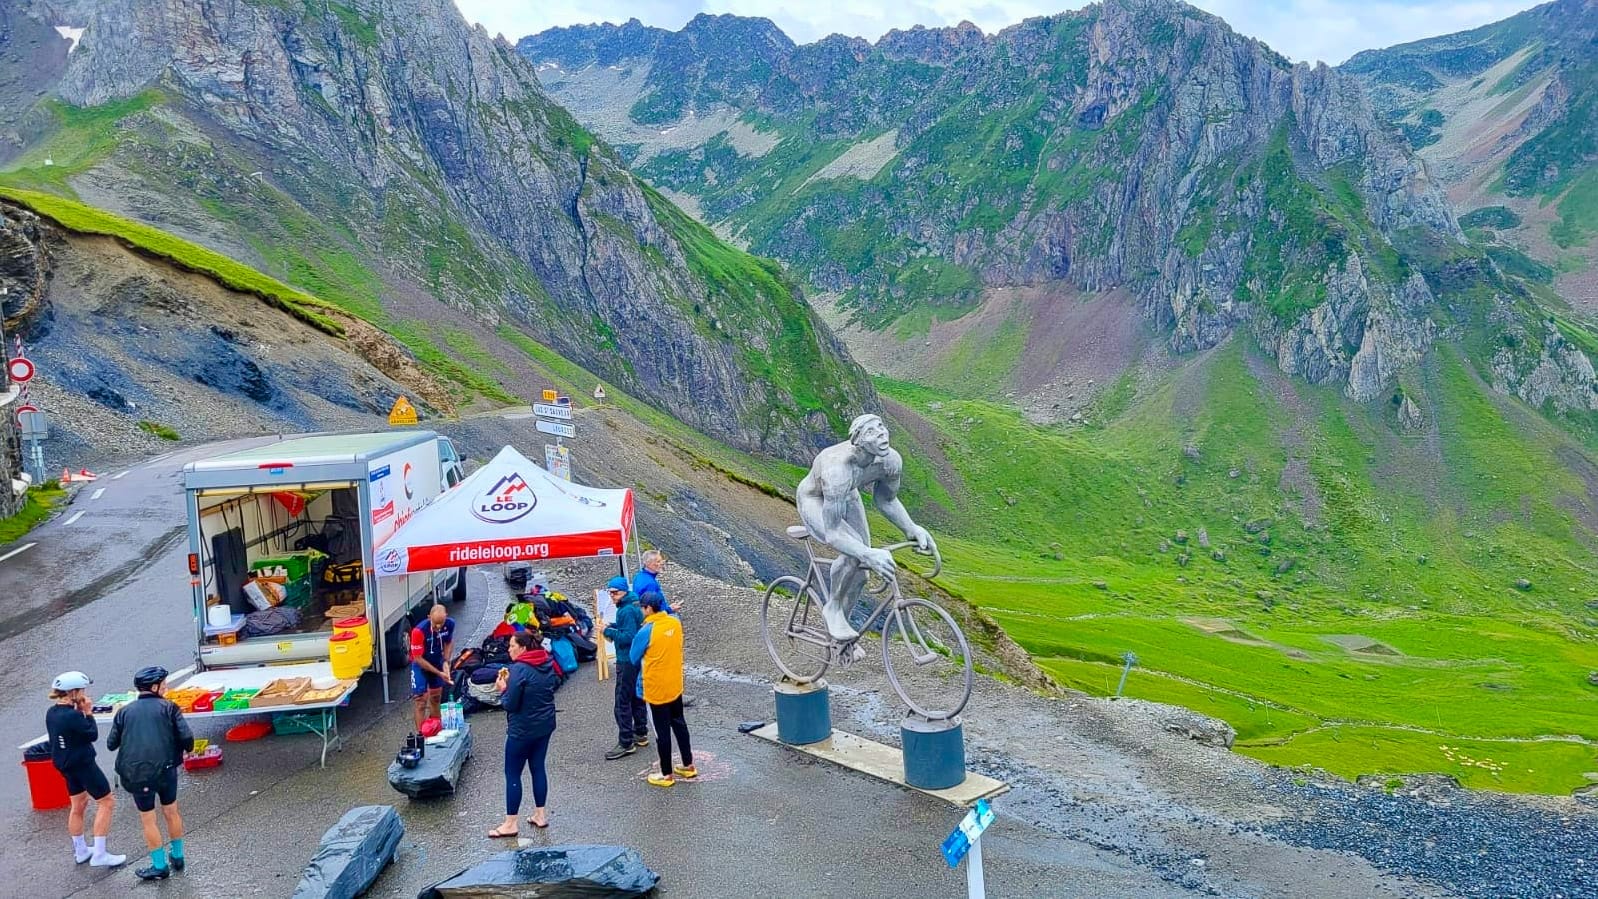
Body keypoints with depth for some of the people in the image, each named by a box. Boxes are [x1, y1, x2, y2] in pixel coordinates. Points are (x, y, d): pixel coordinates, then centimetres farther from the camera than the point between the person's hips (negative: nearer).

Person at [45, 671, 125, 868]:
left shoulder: (51, 713, 1)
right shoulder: (73, 716, -26)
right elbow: (93, 735, -17)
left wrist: (81, 712, -1)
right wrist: (88, 713, -11)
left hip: (65, 765, 9)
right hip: (83, 764, -9)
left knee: (78, 804, 22)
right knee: (106, 802, 0)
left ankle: (80, 851, 34)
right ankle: (99, 855, -1)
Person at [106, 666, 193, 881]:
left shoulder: (125, 711, 6)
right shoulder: (168, 707, -1)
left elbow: (111, 744, 7)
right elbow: (186, 737, -10)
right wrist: (184, 750, 11)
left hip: (136, 773, 0)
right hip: (165, 769, 0)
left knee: (148, 819, 11)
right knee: (171, 813, 19)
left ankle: (160, 866, 17)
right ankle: (177, 857, 30)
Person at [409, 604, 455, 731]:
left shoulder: (450, 624, -20)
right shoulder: (419, 631, -34)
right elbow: (418, 659, -26)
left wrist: (446, 662, -12)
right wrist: (439, 673, -26)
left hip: (437, 663, 5)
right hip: (421, 665, -5)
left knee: (436, 698, 16)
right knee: (421, 701, -7)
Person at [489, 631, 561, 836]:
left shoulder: (519, 669, -21)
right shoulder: (548, 664, 3)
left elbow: (510, 704, -21)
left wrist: (503, 688, -2)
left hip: (522, 730, -8)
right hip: (545, 726, 8)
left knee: (512, 774, 3)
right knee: (538, 767, 18)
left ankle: (510, 824, 8)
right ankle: (540, 814, 25)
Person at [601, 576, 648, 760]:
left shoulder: (627, 611, -21)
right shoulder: (635, 605, 8)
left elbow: (628, 637, -26)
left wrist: (609, 631, -19)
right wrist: (613, 626, 6)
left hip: (627, 661, -10)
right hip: (637, 659, 10)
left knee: (623, 702, -6)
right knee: (636, 697, 19)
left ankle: (626, 743, -3)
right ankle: (641, 734, 30)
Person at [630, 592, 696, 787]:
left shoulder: (647, 631, -21)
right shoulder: (675, 623, -3)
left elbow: (634, 658, -8)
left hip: (656, 688, -6)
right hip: (675, 686, 6)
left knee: (662, 731, 5)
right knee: (679, 724, 20)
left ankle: (666, 774, 14)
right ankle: (688, 765, 30)